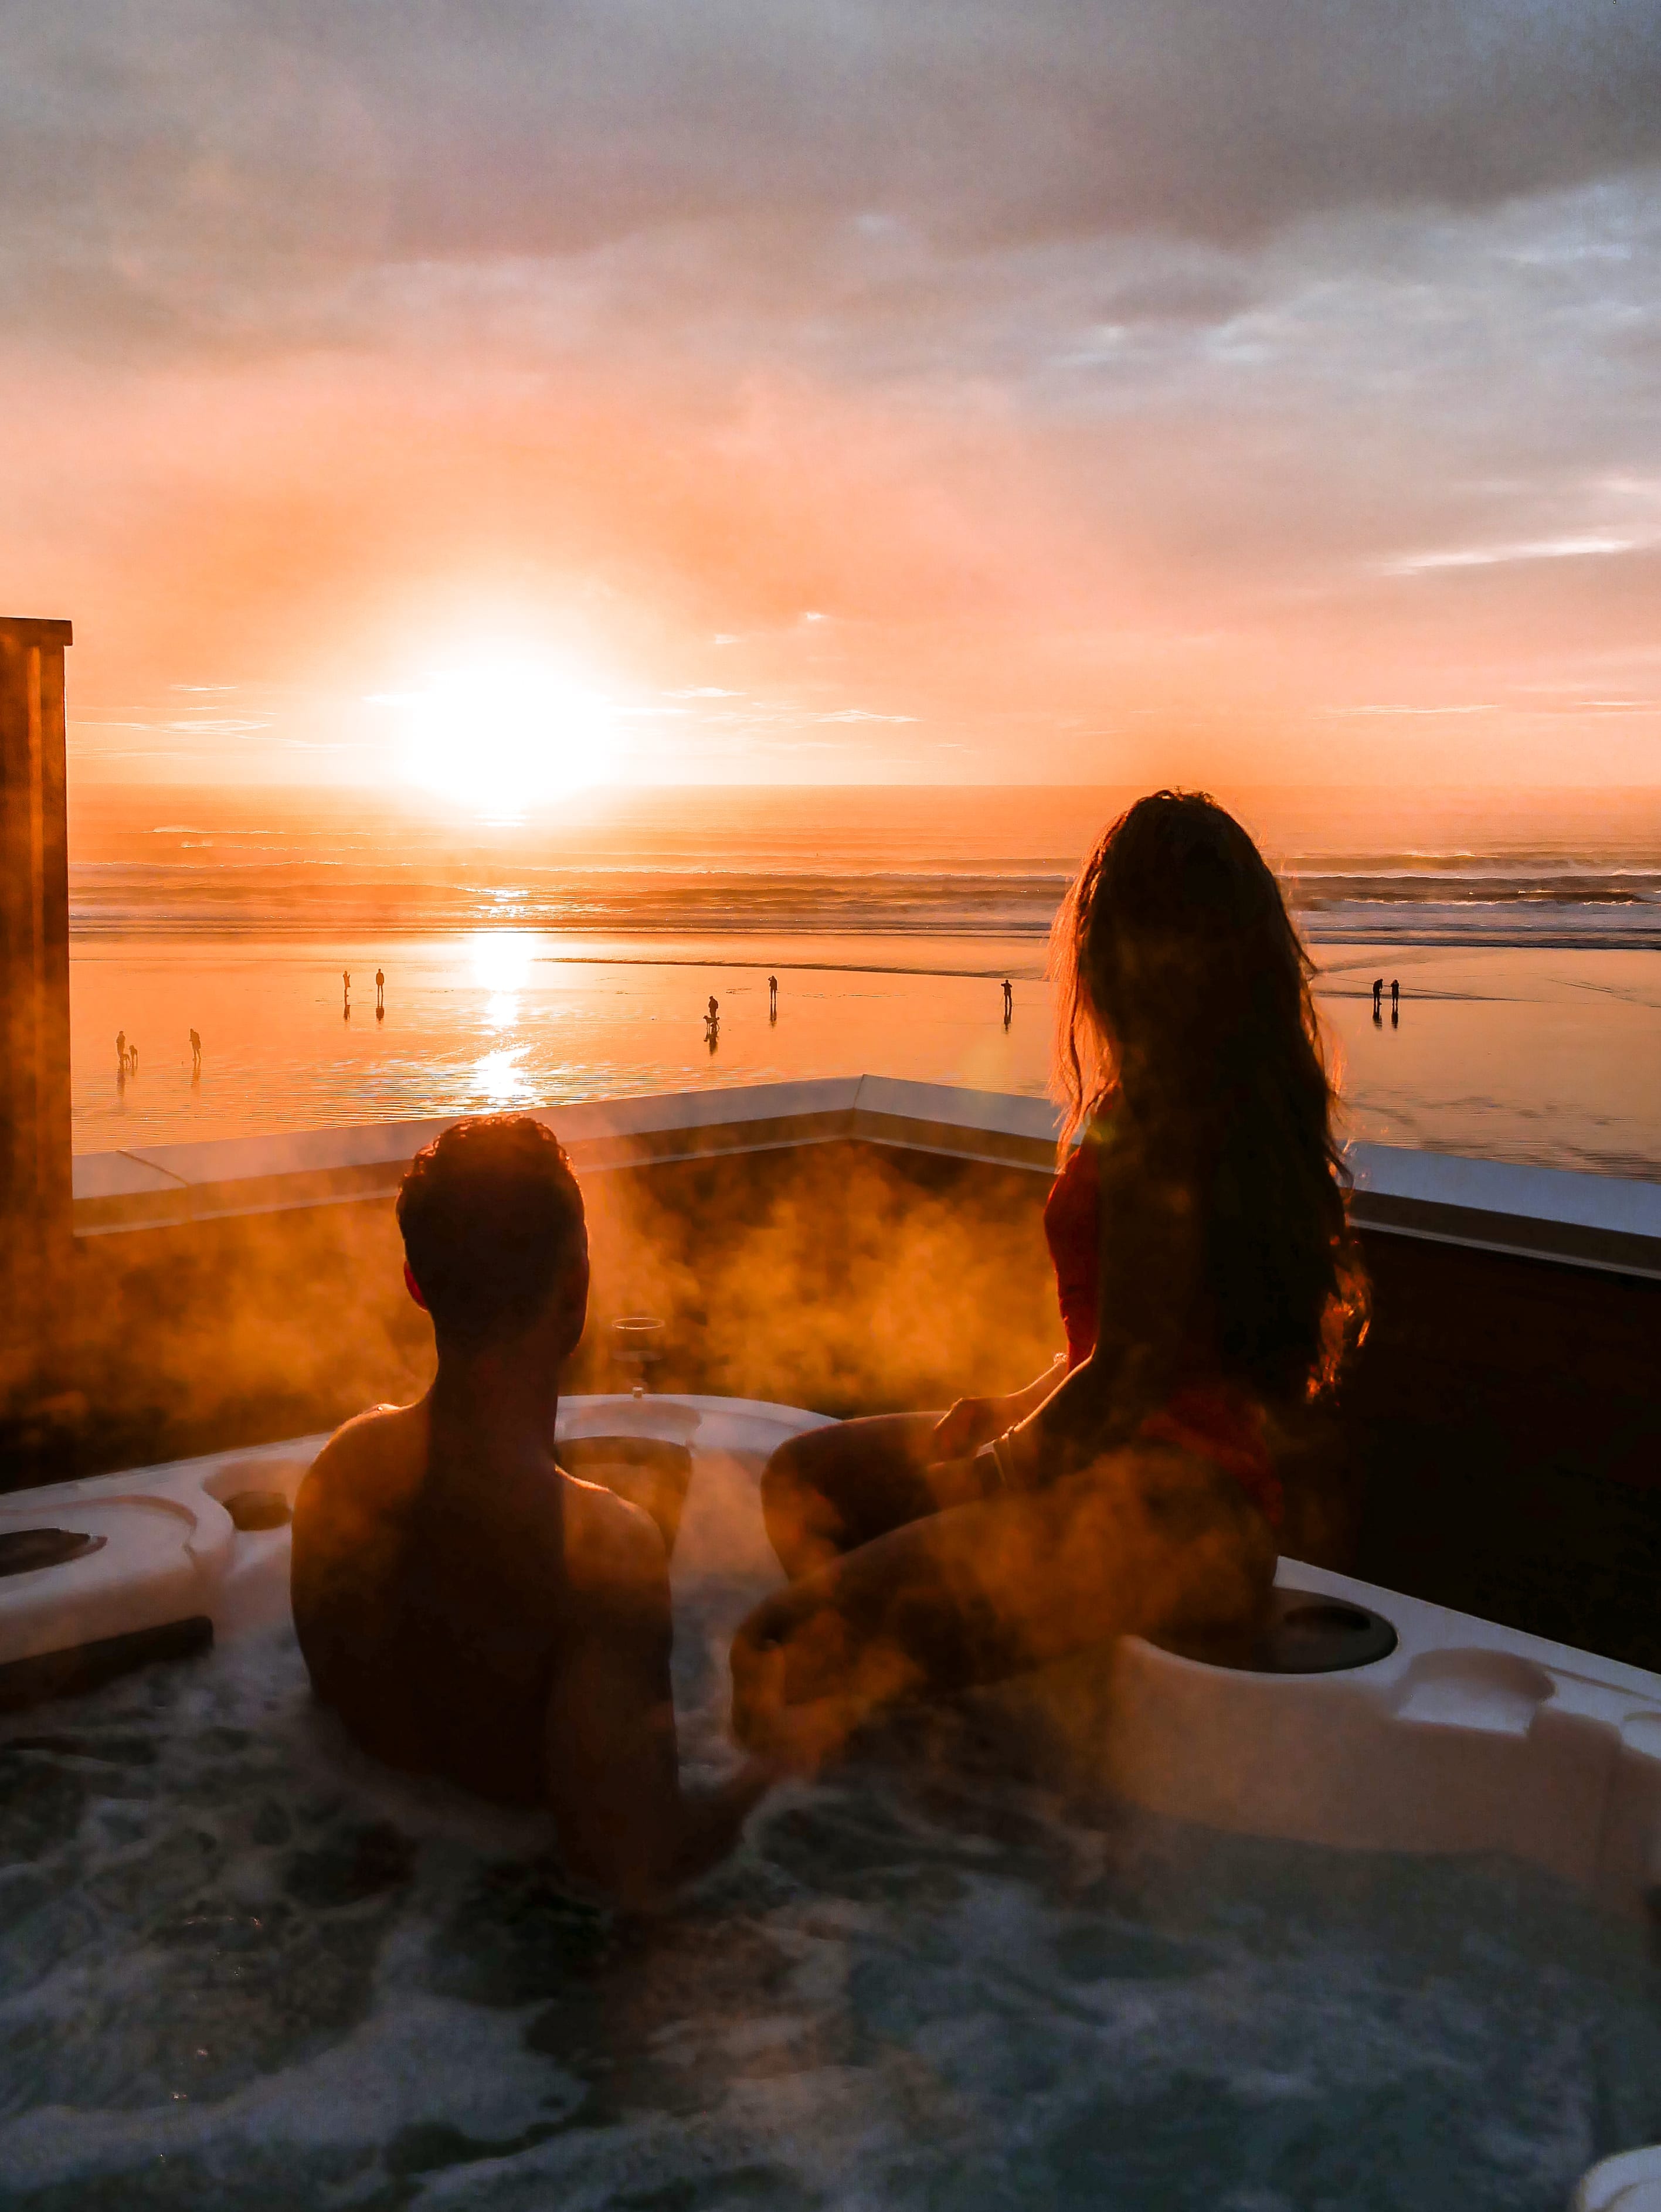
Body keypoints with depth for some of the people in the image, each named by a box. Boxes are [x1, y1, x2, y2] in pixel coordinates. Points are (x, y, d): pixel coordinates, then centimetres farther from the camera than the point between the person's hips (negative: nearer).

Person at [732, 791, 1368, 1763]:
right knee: (809, 1473, 19)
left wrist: (981, 1480, -5)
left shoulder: (1161, 1118, -20)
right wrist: (1016, 1411, 16)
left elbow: (1128, 1376, -19)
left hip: (1163, 1518, -11)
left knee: (781, 1661, -21)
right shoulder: (1254, 1099, 10)